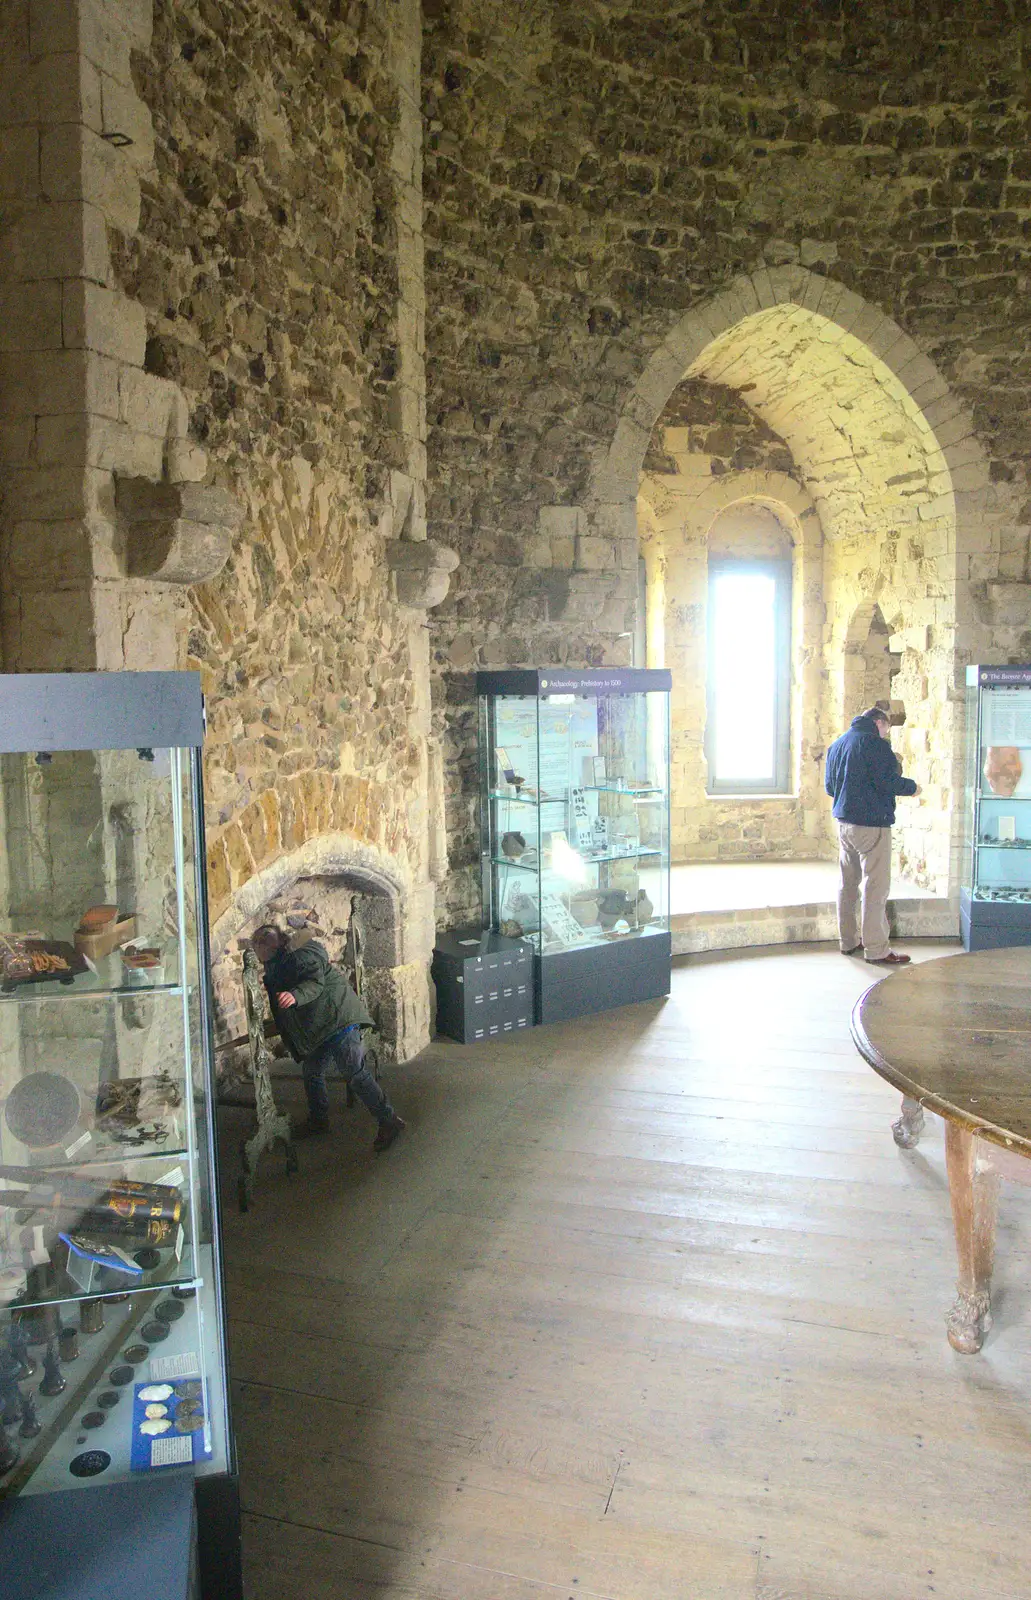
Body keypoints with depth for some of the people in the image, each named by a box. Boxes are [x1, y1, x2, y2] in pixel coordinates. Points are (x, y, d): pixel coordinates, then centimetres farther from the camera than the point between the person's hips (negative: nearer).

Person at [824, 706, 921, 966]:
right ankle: (876, 949, -1)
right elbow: (886, 782, -18)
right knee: (875, 886, -4)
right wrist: (912, 787, -2)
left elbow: (830, 787, 19)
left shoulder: (836, 744, 14)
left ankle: (849, 940, 23)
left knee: (848, 883, 15)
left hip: (844, 822, 9)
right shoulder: (874, 742, -11)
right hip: (872, 823, -8)